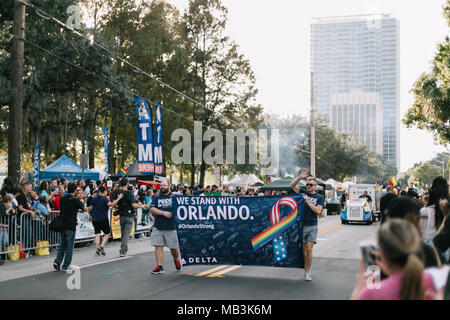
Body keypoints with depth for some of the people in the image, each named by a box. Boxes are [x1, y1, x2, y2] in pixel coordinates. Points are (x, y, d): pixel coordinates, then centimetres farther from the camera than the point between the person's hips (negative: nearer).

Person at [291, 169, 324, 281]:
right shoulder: (303, 193, 7)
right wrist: (300, 177, -15)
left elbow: (318, 211, -9)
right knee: (303, 249, 8)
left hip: (312, 226, -2)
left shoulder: (319, 197, 3)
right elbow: (292, 185, -2)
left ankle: (307, 272, 0)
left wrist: (307, 201, -12)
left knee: (309, 249, -7)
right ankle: (307, 267, 25)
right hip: (301, 225, 2)